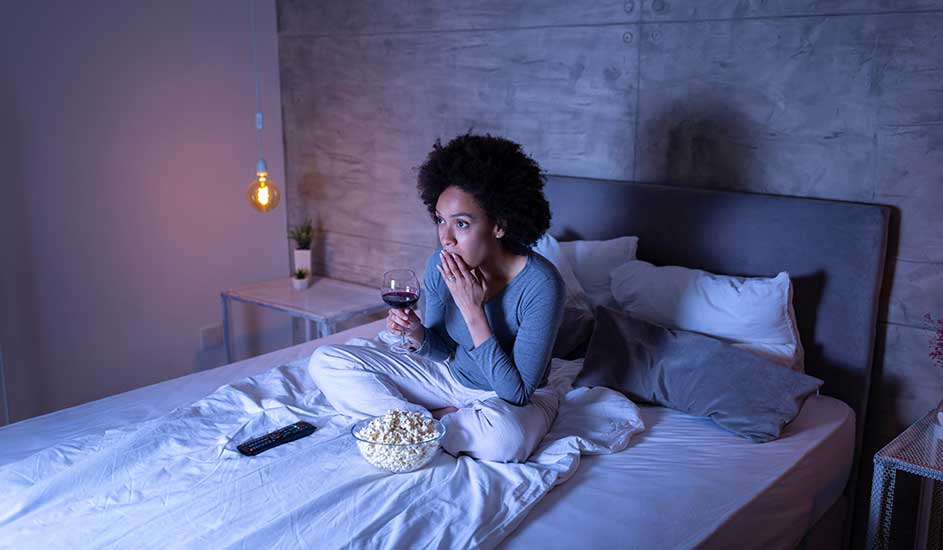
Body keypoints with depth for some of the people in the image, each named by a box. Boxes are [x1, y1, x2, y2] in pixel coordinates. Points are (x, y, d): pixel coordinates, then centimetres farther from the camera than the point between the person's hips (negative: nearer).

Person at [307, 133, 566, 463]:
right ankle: (440, 421, -13)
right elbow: (441, 349, 3)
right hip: (452, 375, 5)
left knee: (503, 437, -43)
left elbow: (517, 393, -27)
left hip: (517, 398, -4)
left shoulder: (540, 285, -28)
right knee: (326, 362, -5)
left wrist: (473, 310, -30)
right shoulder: (440, 266, -13)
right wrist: (417, 332, -22)